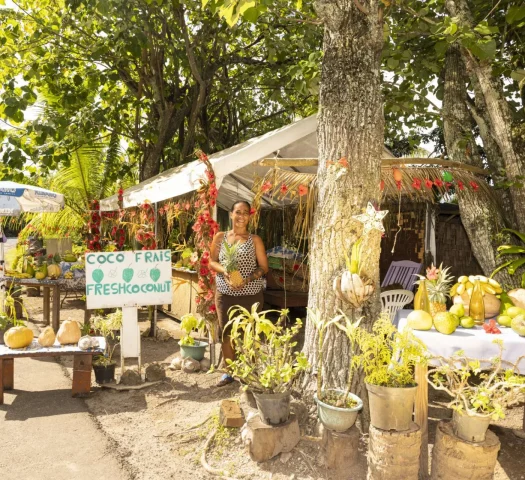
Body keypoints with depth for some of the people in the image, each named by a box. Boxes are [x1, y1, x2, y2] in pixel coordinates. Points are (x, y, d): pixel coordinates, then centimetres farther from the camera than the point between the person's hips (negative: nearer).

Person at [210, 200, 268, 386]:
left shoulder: (255, 240, 0)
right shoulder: (220, 237, 5)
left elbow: (264, 267, -1)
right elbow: (212, 262, 6)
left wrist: (247, 279, -18)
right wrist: (224, 271, -15)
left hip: (250, 294, -2)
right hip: (225, 293, 2)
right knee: (227, 332, 6)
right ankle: (229, 372, 20)